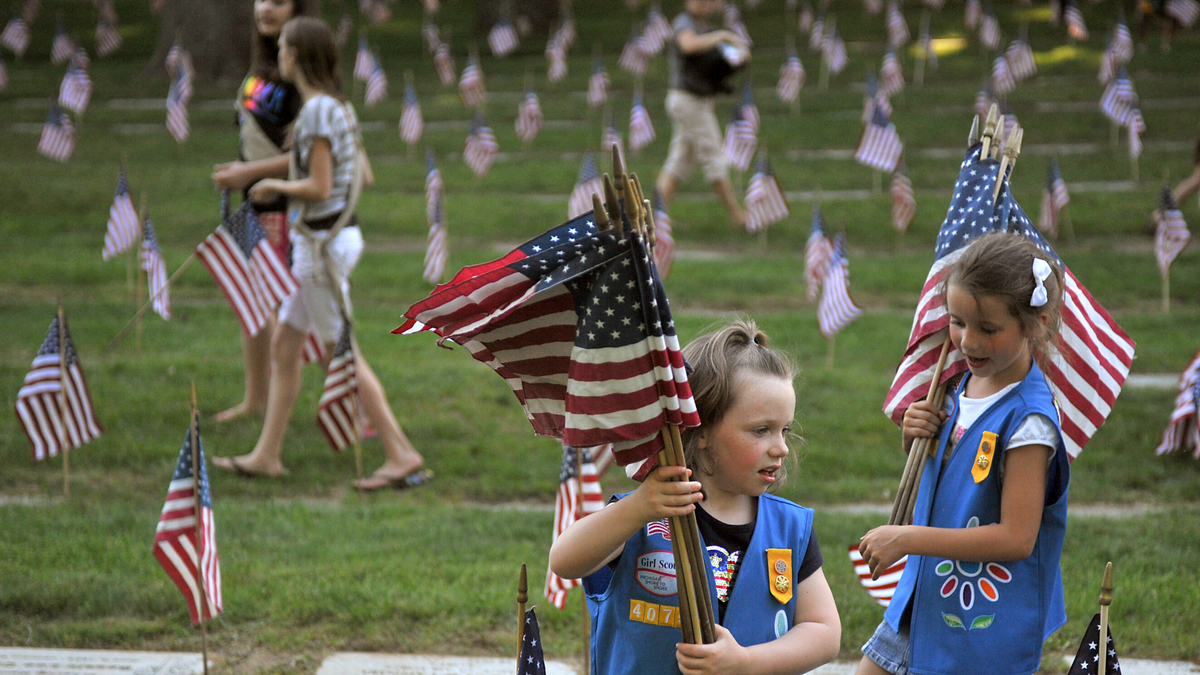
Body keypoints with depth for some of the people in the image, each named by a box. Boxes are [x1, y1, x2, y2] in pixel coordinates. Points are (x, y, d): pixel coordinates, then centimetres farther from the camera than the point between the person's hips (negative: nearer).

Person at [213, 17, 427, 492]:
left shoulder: (317, 110, -18)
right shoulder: (340, 106, 10)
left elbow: (319, 188, -21)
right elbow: (363, 175, 15)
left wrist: (276, 185, -4)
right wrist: (289, 185, 15)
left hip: (324, 243, -10)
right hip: (338, 235, 10)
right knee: (282, 347, 13)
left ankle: (402, 454, -1)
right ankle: (267, 455, 19)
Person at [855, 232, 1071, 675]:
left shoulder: (1027, 419, -21)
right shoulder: (965, 388, 4)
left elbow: (1016, 537, -24)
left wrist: (906, 538, -22)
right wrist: (917, 442, -5)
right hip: (921, 603, 8)